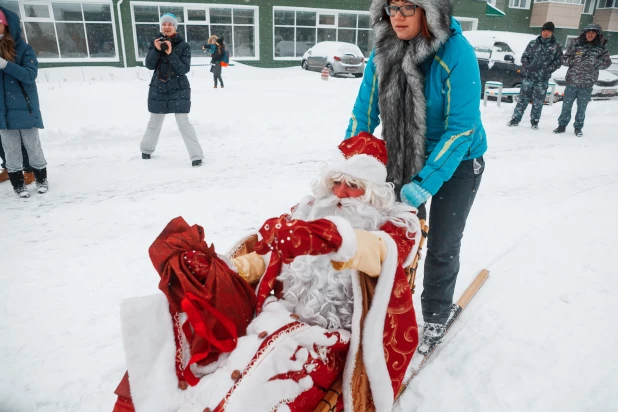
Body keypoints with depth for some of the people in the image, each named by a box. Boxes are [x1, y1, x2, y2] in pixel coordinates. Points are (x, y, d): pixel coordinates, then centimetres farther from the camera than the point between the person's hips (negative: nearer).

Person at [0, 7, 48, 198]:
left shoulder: (23, 48, -4)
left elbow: (30, 75, -16)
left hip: (25, 108, -3)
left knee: (32, 145, 7)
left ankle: (41, 178, 23)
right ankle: (18, 183, 16)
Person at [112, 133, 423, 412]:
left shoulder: (393, 224, 3)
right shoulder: (311, 209, 16)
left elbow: (384, 252, -21)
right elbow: (267, 251, 17)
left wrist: (333, 239, -41)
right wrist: (225, 269, -2)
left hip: (330, 336, -4)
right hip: (279, 317, 5)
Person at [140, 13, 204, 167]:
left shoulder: (183, 45, -7)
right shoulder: (155, 42, 2)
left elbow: (184, 69, -16)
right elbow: (149, 65, -7)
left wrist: (170, 54, -26)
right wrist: (156, 50, -22)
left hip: (179, 90, -3)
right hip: (158, 89, 3)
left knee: (183, 122, -12)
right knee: (154, 121, 16)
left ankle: (197, 155, -8)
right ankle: (147, 148, 38)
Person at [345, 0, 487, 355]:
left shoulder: (457, 53, -26)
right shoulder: (383, 52, -11)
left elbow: (461, 128, -26)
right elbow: (364, 113, -5)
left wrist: (425, 183, -31)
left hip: (456, 162, -4)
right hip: (404, 157, 4)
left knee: (441, 246, 4)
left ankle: (436, 318, 27)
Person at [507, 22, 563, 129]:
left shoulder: (556, 46, 3)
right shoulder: (533, 43, 7)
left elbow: (558, 61, 2)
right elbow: (524, 57, 10)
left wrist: (547, 70, -9)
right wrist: (527, 67, -5)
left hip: (543, 79, -1)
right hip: (529, 76, 1)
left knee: (538, 101, 4)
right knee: (523, 98, 2)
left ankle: (535, 121, 14)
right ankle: (515, 119, 7)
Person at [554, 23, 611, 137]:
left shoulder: (601, 47, 0)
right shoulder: (576, 44, -2)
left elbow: (607, 63, 3)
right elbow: (564, 59, 2)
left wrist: (596, 62, -15)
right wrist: (574, 60, -16)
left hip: (587, 85, 0)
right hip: (571, 81, 0)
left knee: (581, 108, 11)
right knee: (566, 106, 9)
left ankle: (578, 128, 24)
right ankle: (562, 125, 23)